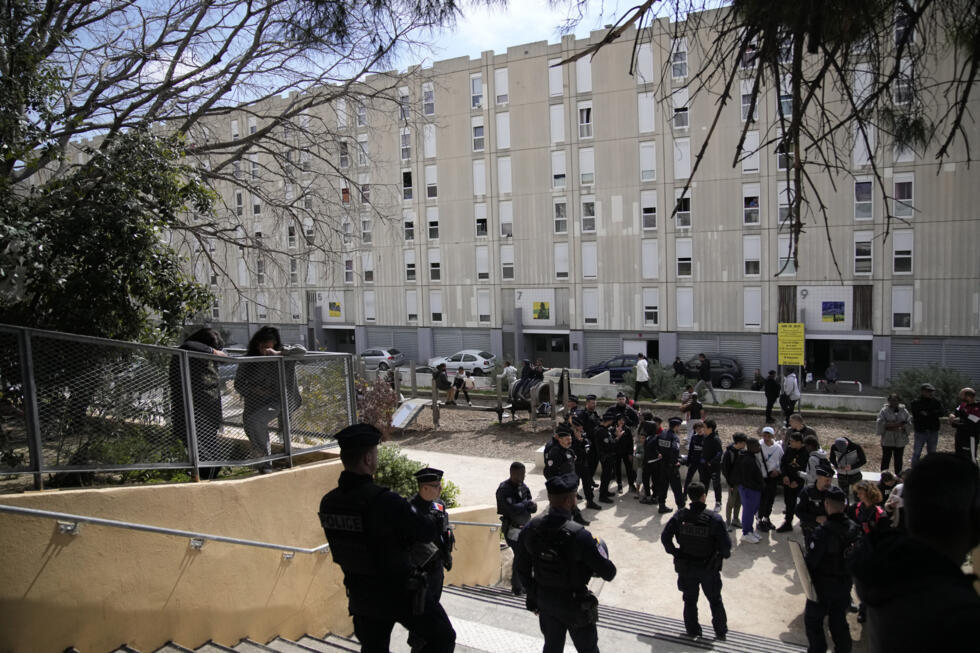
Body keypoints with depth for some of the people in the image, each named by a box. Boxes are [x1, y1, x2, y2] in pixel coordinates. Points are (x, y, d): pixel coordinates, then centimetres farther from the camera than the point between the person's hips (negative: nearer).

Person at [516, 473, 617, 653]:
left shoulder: (531, 528, -15)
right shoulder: (579, 535, -31)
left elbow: (521, 568, -1)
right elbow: (609, 573, -22)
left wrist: (533, 594, 14)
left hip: (544, 599, 5)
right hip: (574, 604, -5)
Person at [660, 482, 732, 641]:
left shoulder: (679, 516, -16)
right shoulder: (714, 518, -22)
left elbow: (665, 537, -13)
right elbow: (726, 544, -20)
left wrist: (674, 551, 3)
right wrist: (724, 554, 2)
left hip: (686, 567, 1)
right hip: (709, 568, -1)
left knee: (690, 601, 20)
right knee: (715, 601, 21)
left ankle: (693, 630, 31)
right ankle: (721, 632, 32)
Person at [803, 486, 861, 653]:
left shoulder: (823, 531, -26)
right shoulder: (854, 529, -7)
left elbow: (811, 561, -24)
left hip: (823, 585, -6)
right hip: (845, 583, 6)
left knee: (813, 620, 13)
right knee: (839, 621, 21)